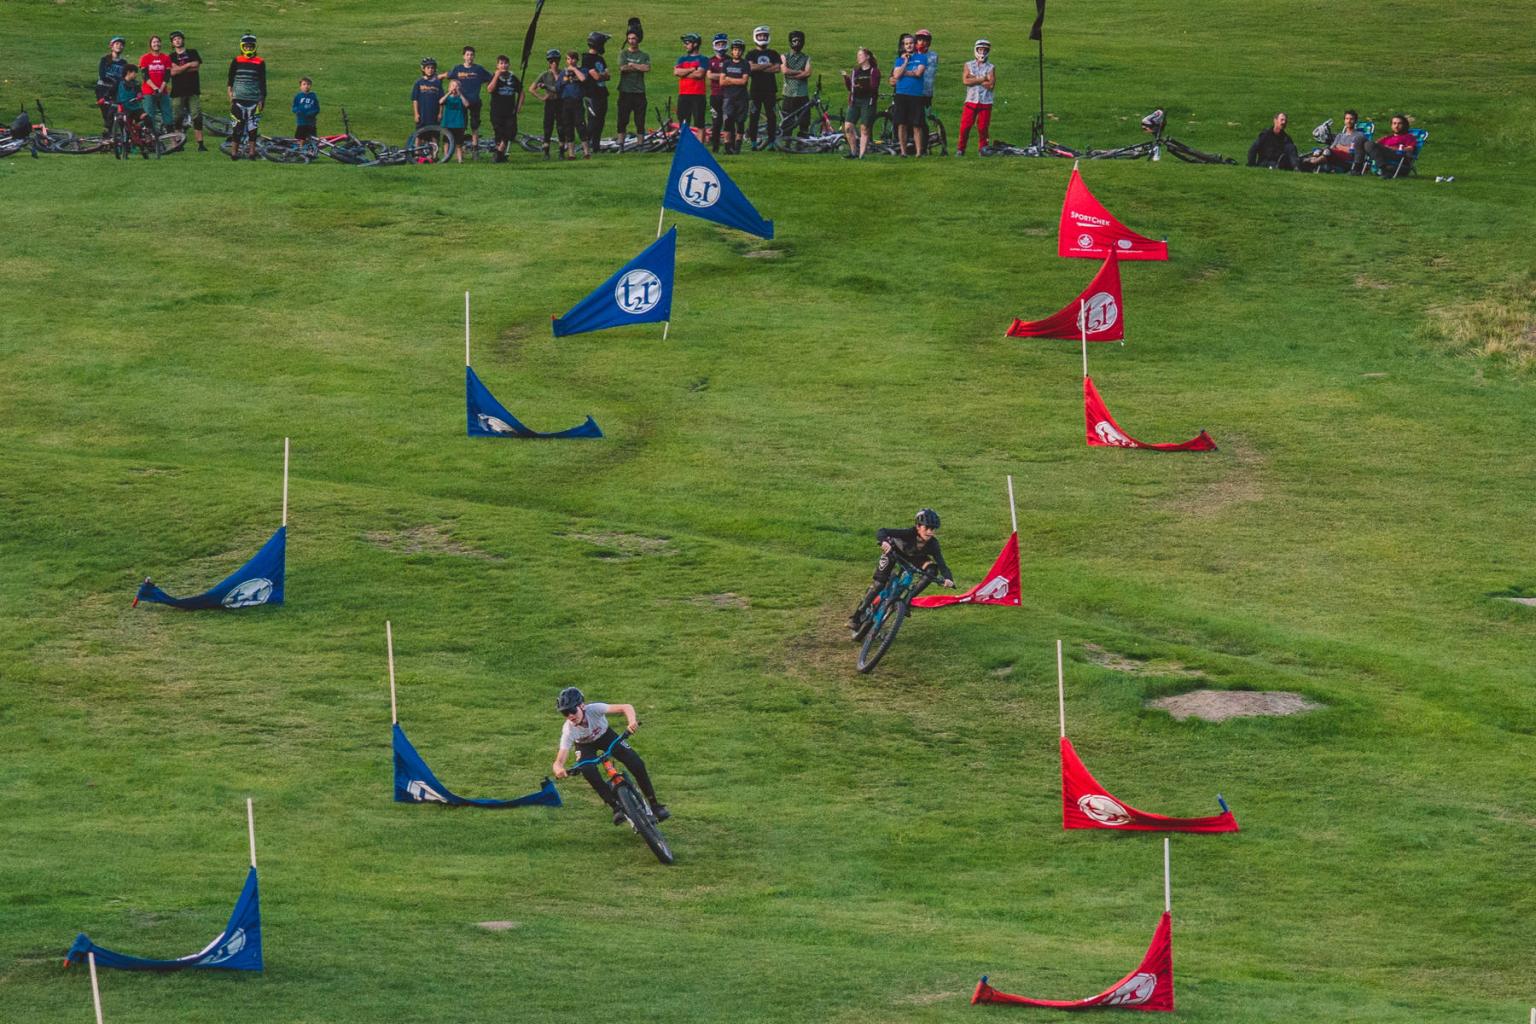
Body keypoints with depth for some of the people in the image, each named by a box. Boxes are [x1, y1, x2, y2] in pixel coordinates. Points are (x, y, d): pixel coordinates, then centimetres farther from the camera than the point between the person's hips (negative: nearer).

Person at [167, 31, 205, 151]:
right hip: (178, 91, 1)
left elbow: (196, 67, -4)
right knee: (177, 118, -2)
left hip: (192, 90, 0)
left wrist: (179, 68, -6)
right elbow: (172, 71, -5)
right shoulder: (171, 57, 11)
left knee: (197, 116, -7)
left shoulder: (192, 53, 12)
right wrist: (188, 65, -6)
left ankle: (200, 143, -9)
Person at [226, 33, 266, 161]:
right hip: (238, 99, 0)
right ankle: (234, 152, 1)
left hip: (254, 100, 0)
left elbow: (262, 83, 8)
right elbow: (230, 82, 10)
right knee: (237, 127, -2)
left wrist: (262, 100, 3)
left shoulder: (260, 63, 5)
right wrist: (231, 97, 2)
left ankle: (251, 152, 5)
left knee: (252, 128, 0)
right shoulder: (236, 61, 6)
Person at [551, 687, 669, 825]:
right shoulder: (568, 730, -33)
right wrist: (558, 769, -61)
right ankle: (615, 807, -16)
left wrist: (632, 721, -63)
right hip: (585, 746, 0)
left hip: (605, 735, 0)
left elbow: (626, 707, -41)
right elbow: (559, 761, -37)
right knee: (588, 771, -31)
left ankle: (654, 805, 0)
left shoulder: (593, 709, -36)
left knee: (637, 764, -16)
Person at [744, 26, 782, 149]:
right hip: (756, 89, -2)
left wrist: (760, 68, -8)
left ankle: (771, 141, 3)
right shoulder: (751, 54, 6)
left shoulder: (773, 53, 11)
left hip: (770, 89, 2)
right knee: (754, 116, -4)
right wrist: (768, 65, -8)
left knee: (771, 116, -1)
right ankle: (753, 142, 0)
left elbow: (778, 68, -2)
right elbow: (751, 67, -12)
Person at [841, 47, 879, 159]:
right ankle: (853, 153, 4)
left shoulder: (874, 71, 1)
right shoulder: (855, 71, 17)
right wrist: (846, 78, -1)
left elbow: (874, 87, -11)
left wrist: (862, 86, -25)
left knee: (864, 129, -5)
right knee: (847, 127, -6)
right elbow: (849, 88, 15)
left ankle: (861, 154, -1)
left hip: (868, 102, -5)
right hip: (855, 101, 5)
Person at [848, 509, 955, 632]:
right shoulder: (909, 533, -38)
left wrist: (948, 579, -58)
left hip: (912, 558, 3)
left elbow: (941, 565, -36)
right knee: (879, 584, -15)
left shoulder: (932, 544, -31)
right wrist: (884, 541, -70)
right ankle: (856, 616, -1)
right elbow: (880, 532, -46)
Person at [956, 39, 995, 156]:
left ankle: (983, 148, 14)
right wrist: (982, 79, -9)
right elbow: (965, 81, -8)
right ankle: (960, 149, 5)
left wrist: (974, 80, -7)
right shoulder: (968, 65, 8)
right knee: (965, 126, -5)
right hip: (971, 101, 0)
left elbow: (991, 85, -9)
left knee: (983, 128, 1)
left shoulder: (990, 68, 4)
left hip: (985, 102, 0)